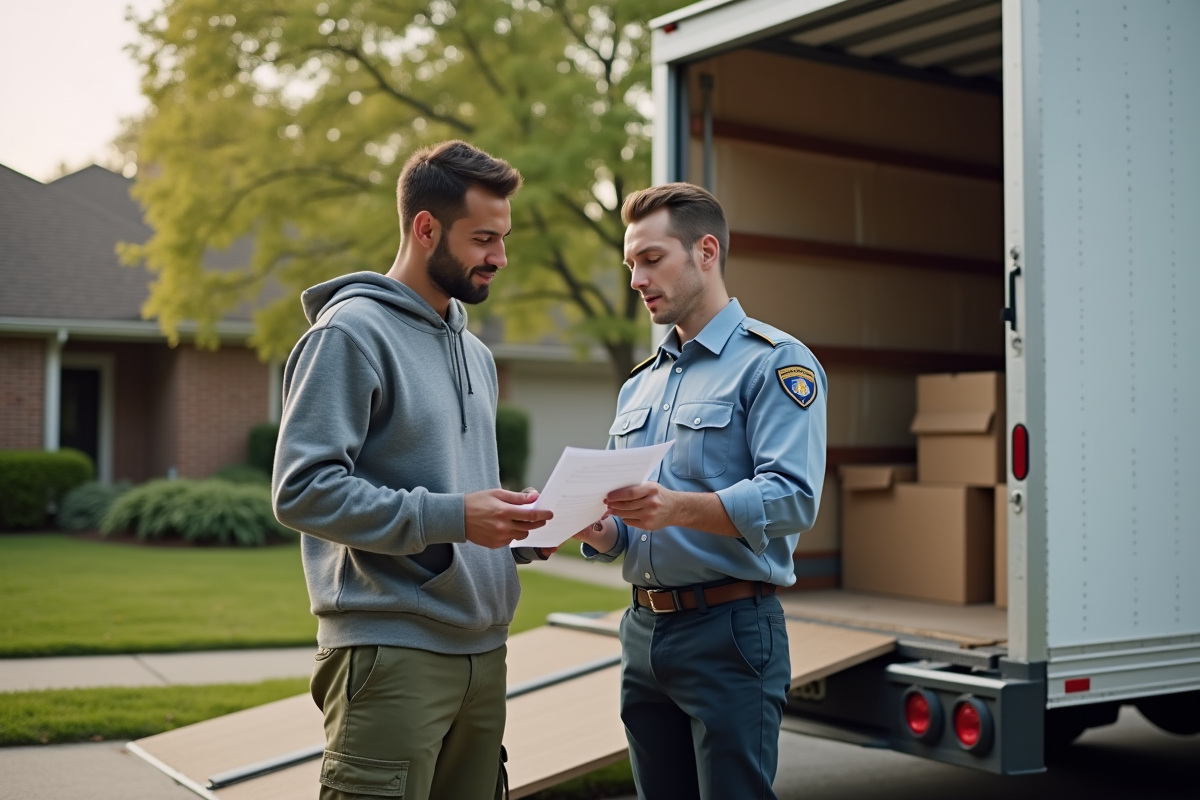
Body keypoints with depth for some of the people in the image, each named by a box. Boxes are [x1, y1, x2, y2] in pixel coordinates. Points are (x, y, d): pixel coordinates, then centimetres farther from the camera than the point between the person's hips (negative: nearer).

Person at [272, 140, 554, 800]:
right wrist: (450, 517, -22)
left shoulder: (475, 353, 19)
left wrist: (517, 526, 4)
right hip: (392, 654, -8)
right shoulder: (351, 332, -9)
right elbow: (303, 489, -18)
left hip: (483, 649, 8)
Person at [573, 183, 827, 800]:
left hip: (729, 633, -7)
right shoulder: (639, 385, 19)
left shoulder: (774, 362, -5)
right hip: (644, 633, 7)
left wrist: (680, 508, -33)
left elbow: (792, 497, -19)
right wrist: (597, 529, -5)